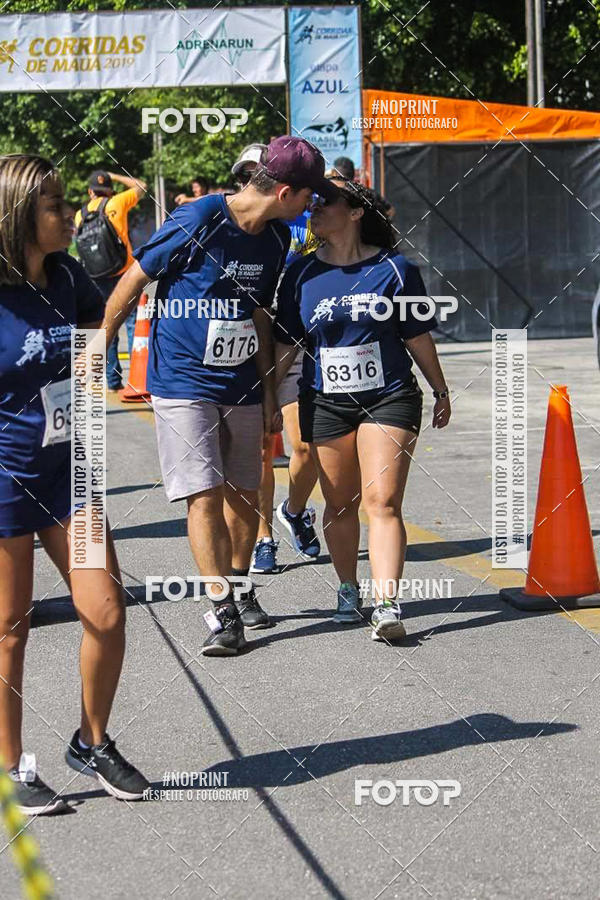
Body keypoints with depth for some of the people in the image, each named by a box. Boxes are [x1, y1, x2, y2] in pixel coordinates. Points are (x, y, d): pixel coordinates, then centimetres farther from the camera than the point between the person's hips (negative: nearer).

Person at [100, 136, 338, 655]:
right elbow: (133, 281, -8)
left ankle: (239, 588, 31)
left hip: (241, 387, 6)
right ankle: (223, 611, -5)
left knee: (244, 494, 11)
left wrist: (269, 392, 16)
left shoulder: (275, 239, 4)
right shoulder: (197, 222, -17)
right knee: (205, 495, -11)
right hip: (183, 384, -6)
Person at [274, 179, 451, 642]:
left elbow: (418, 338, 6)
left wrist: (441, 391, 13)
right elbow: (285, 344, 8)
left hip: (390, 399, -2)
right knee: (340, 504, 8)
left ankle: (386, 605, -16)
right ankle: (348, 591, 27)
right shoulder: (301, 274, 3)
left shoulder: (395, 270, -2)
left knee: (382, 502, -11)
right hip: (326, 404, 2)